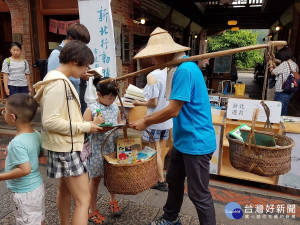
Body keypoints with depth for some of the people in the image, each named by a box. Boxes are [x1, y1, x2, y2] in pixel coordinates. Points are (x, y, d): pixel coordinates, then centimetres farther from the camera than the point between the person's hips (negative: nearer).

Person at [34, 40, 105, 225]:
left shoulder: (61, 81, 9)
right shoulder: (58, 83, -20)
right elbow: (50, 121, -25)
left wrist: (88, 125, 3)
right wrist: (85, 127, -18)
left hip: (66, 146, 10)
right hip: (66, 148, -10)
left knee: (65, 190, 25)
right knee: (83, 199, -4)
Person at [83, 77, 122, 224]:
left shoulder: (115, 107, 4)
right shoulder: (91, 109, -11)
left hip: (113, 148, 5)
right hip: (97, 150, -5)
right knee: (95, 179, 9)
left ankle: (113, 201, 44)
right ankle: (92, 211, 27)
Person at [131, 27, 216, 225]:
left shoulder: (185, 69, -23)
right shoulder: (178, 68, 10)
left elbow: (173, 111, -23)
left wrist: (146, 122, -10)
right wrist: (148, 119, 10)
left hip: (196, 142, -11)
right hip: (183, 140, 11)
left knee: (199, 194, 4)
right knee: (174, 181, 24)